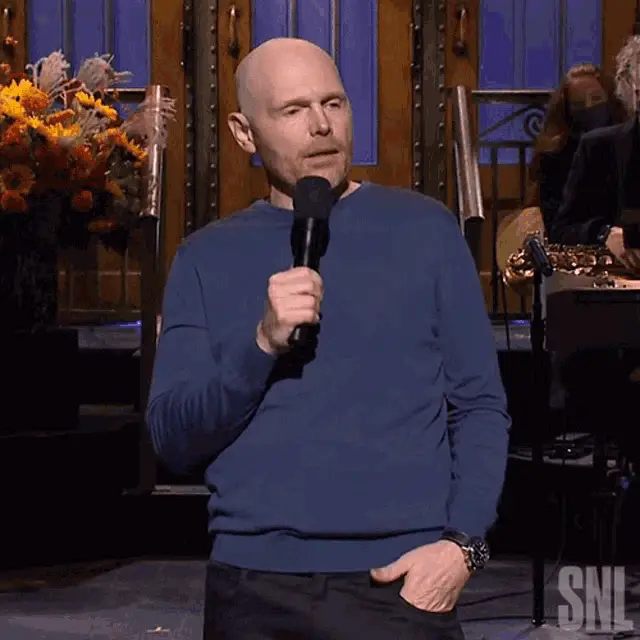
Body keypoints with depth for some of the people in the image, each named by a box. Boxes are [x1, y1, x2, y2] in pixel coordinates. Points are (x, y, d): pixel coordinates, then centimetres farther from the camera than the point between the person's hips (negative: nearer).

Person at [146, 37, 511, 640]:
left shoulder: (424, 230, 3)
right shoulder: (207, 257, 5)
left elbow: (479, 405, 3)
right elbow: (172, 438, -1)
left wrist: (463, 542, -10)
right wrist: (263, 343, -15)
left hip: (402, 580, -1)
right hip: (253, 582, 1)